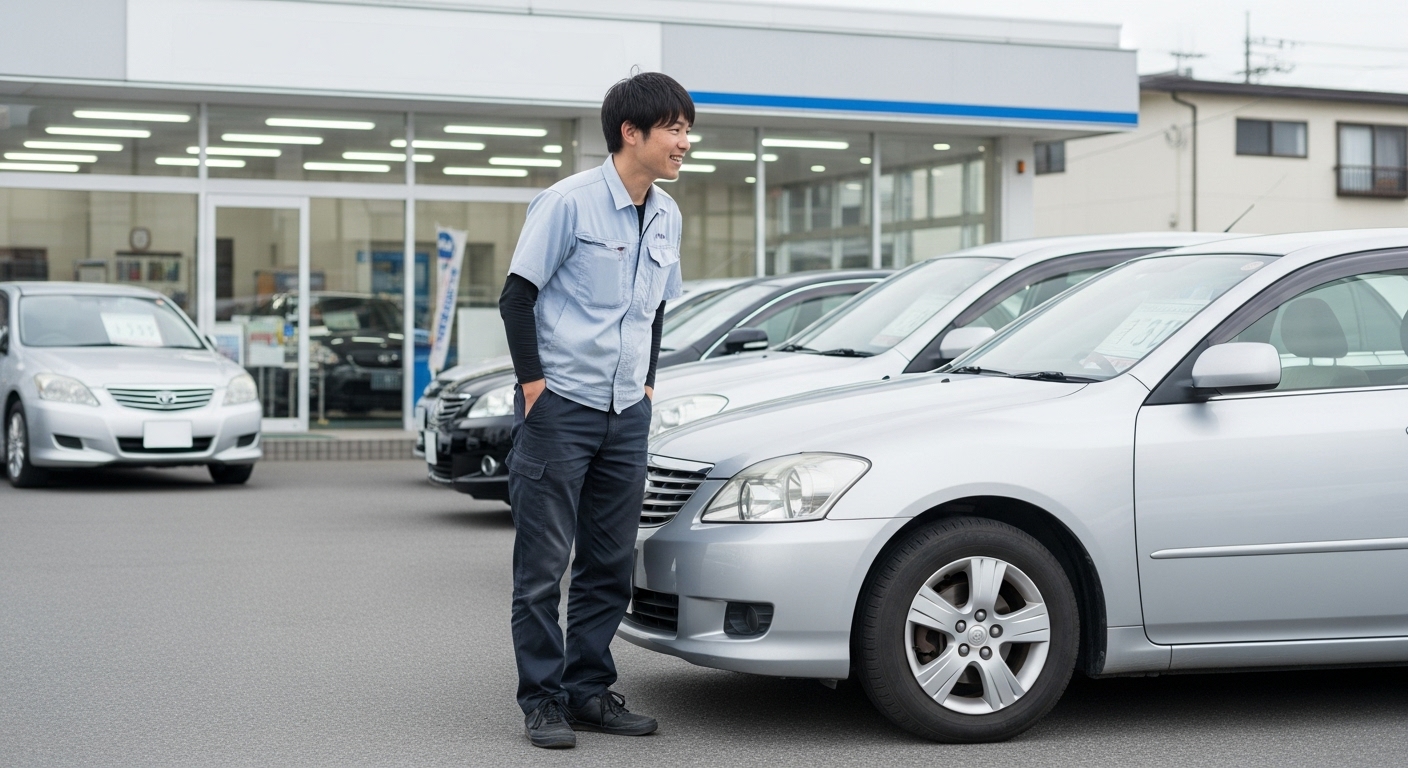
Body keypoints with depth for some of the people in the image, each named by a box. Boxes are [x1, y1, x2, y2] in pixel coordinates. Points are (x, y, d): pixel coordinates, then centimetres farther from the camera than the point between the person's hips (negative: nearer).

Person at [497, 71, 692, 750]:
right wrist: (534, 387, -12)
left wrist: (647, 385, 15)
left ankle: (589, 690, 19)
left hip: (626, 415, 7)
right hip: (560, 411, -7)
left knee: (610, 565, 10)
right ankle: (542, 700, 6)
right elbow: (517, 296, -10)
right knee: (543, 564, -1)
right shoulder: (570, 201, -11)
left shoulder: (667, 217, 10)